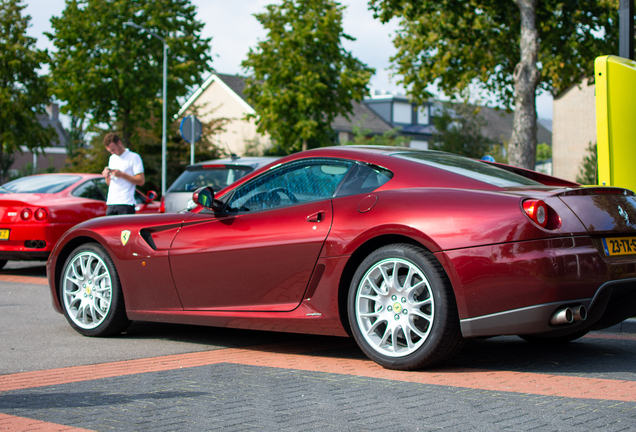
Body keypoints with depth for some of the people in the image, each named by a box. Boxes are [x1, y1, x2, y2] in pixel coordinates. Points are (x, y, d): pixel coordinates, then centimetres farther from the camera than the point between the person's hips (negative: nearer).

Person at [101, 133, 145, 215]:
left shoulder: (134, 157, -1)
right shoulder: (112, 158, 21)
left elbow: (141, 181, -8)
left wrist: (122, 175, -14)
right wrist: (107, 177, 0)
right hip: (111, 203, 6)